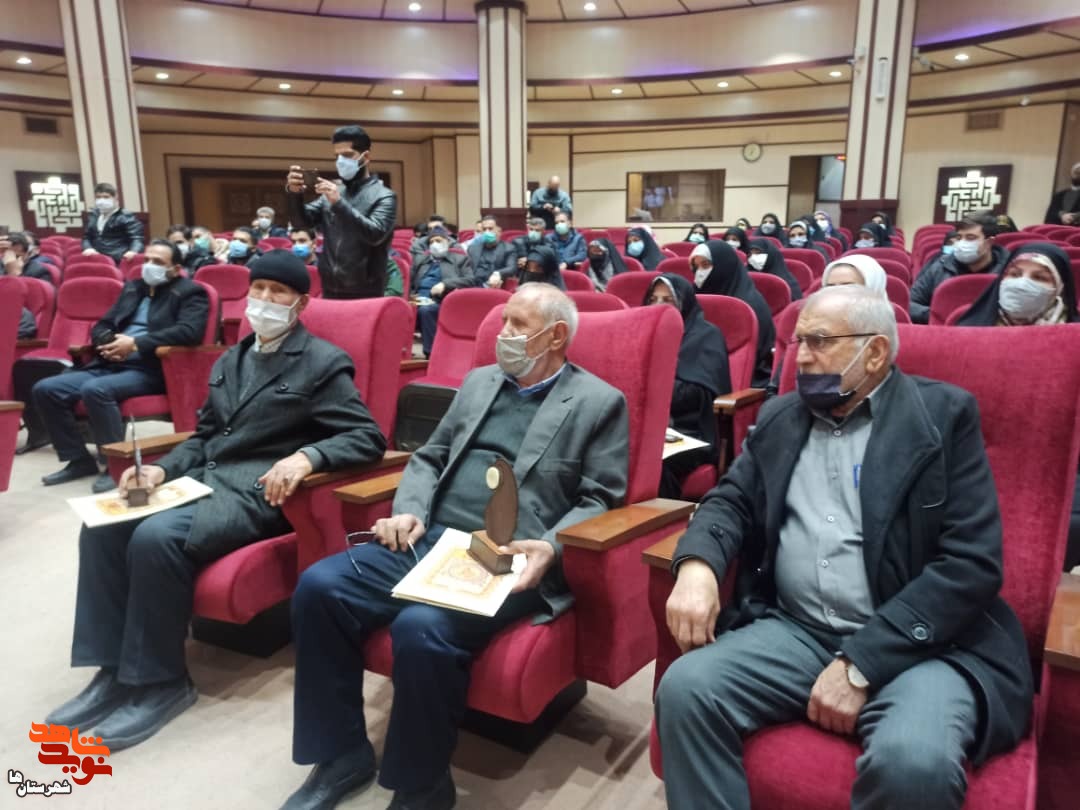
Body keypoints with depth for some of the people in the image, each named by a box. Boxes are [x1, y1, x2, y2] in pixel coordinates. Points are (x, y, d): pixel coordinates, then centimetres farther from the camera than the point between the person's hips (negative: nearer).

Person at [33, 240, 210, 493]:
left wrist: (136, 343, -18)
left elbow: (190, 331, -16)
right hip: (110, 364, 8)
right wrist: (109, 342, -2)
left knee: (95, 389, -33)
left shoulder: (190, 292, 2)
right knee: (46, 389, -8)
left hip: (150, 370, -8)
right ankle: (79, 459, 4)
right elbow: (102, 325, 24)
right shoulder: (132, 288, 24)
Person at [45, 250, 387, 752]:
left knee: (155, 538, -28)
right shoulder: (230, 361, 19)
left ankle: (160, 681, -9)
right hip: (204, 479, 8)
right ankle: (113, 670, -1)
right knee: (102, 527, -12)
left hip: (258, 492, -7)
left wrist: (306, 456, -29)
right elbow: (204, 436, 22)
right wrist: (162, 469, 2)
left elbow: (368, 438, -12)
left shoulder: (323, 364, -4)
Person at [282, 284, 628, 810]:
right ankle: (343, 754, 6)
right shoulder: (478, 382, 19)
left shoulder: (600, 403, 2)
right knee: (318, 586, -12)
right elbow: (429, 458, 21)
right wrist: (409, 512, 2)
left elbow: (599, 501, -3)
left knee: (421, 628, -31)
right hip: (430, 540, 6)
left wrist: (550, 548, -20)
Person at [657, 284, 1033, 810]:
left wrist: (860, 664, -16)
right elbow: (731, 501, 12)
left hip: (924, 642, -3)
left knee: (911, 761, -32)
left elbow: (972, 561, -9)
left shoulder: (945, 415, -2)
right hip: (795, 630, 4)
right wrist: (697, 564, -14)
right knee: (685, 687, -21)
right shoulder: (779, 418, 13)